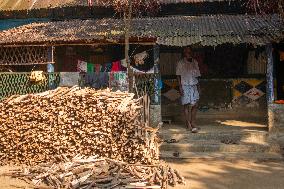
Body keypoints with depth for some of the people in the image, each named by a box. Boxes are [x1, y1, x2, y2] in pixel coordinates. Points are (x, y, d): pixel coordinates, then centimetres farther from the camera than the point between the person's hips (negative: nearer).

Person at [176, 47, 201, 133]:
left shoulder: (195, 62, 11)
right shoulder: (181, 63, -3)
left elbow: (197, 75, 16)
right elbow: (179, 76, -3)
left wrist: (198, 86, 12)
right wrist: (180, 87, -11)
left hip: (194, 86, 5)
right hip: (185, 86, -5)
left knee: (195, 105, -1)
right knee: (187, 105, -4)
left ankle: (193, 123, 5)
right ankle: (188, 124, 3)